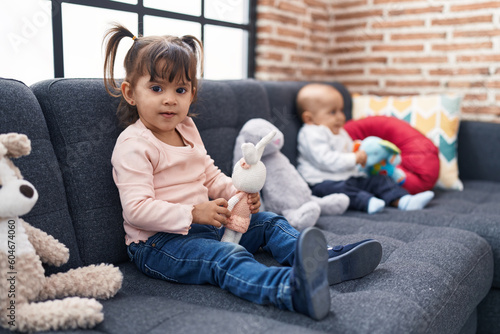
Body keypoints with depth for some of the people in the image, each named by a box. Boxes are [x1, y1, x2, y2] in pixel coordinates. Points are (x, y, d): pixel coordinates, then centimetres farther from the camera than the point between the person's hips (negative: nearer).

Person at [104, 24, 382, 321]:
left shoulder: (187, 130, 12)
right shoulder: (133, 145, -15)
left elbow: (210, 175, 19)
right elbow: (137, 209, -22)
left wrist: (238, 193, -2)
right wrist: (193, 214, -28)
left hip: (205, 223, 9)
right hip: (158, 242, -9)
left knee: (267, 222, 5)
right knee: (226, 258, -35)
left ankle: (325, 260, -10)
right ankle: (292, 288, -58)